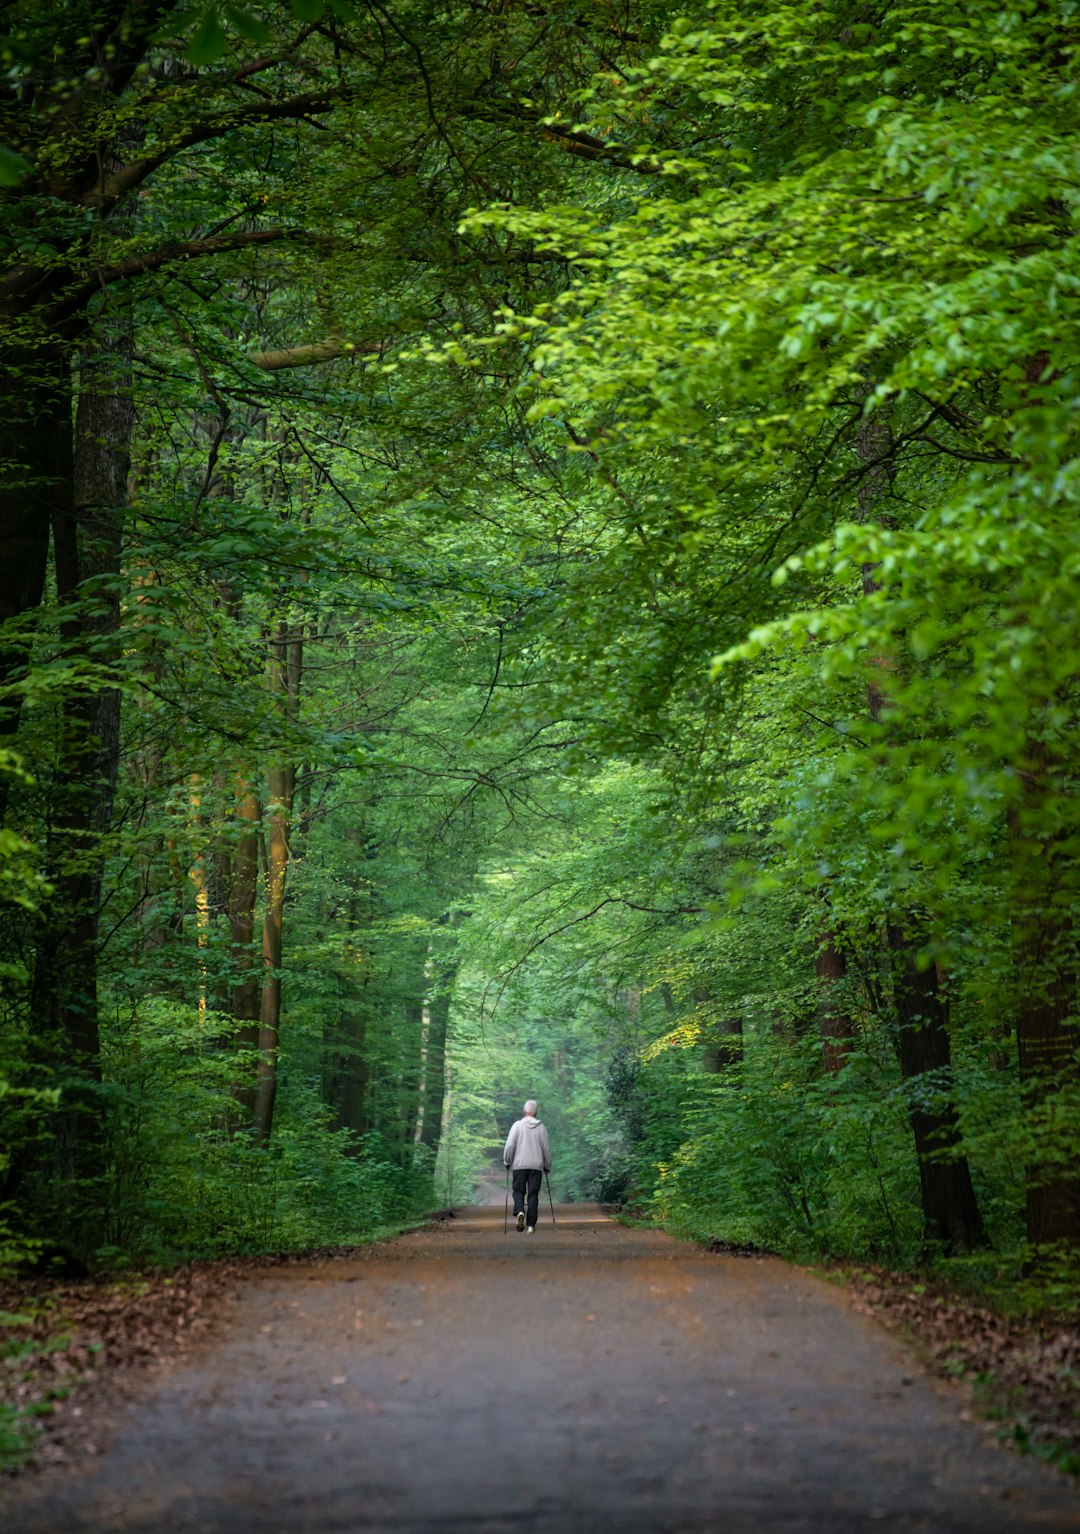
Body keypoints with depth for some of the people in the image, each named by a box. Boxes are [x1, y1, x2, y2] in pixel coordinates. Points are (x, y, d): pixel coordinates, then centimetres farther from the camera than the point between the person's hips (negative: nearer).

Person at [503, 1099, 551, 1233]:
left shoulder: (518, 1125, -2)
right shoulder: (541, 1128, 2)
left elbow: (509, 1145, -6)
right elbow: (546, 1148, 5)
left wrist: (507, 1161, 7)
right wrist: (547, 1166, 17)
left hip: (519, 1165, -1)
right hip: (536, 1166, 1)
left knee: (519, 1191, 9)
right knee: (533, 1194, 4)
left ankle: (519, 1212, -19)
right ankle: (531, 1225, 0)